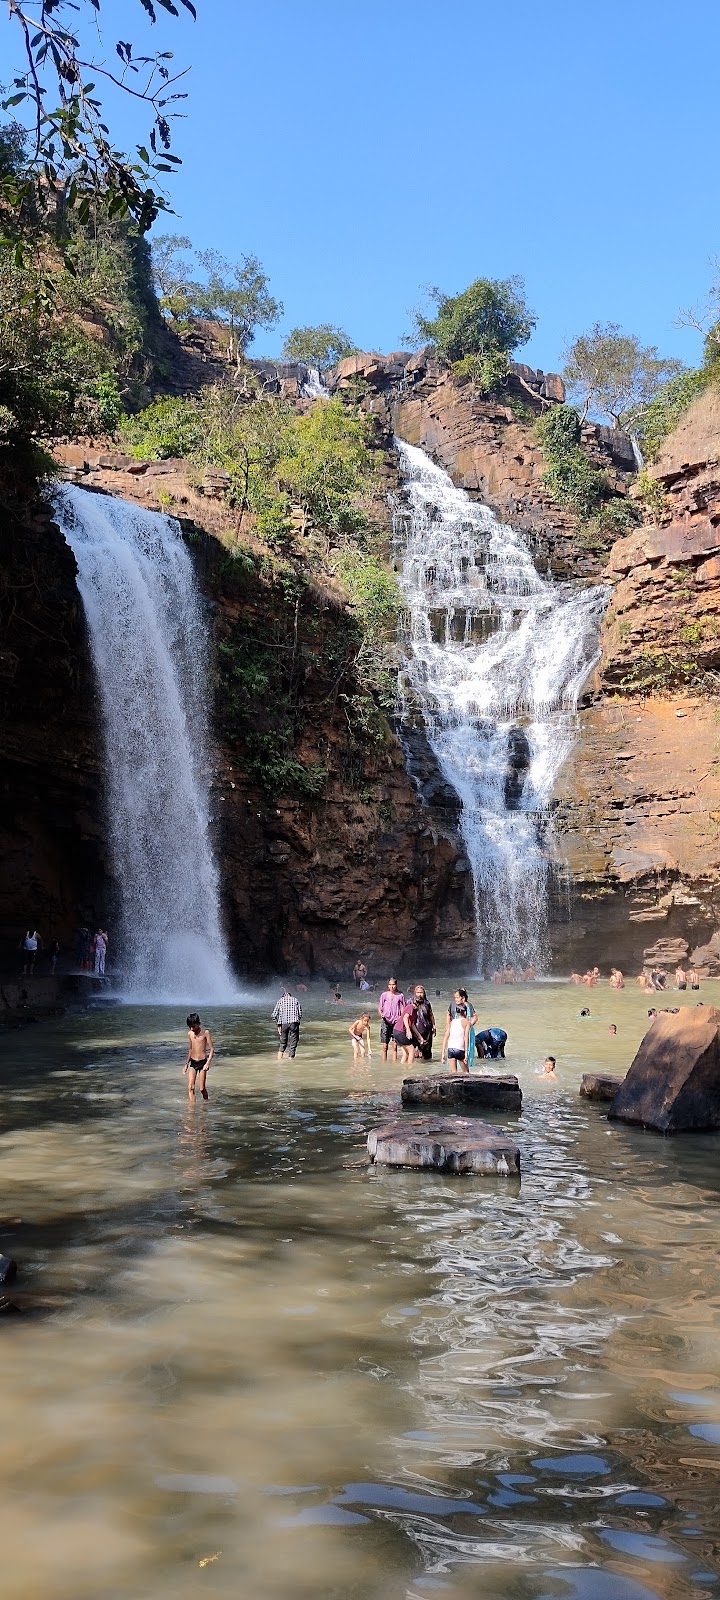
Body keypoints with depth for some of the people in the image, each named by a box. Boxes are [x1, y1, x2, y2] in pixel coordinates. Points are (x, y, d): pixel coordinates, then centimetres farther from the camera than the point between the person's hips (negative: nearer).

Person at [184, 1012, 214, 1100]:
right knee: (190, 1087, -8)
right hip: (193, 1063, 4)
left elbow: (212, 1049, -7)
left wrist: (208, 1063, -18)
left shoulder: (205, 1032, -7)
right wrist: (186, 1064, 20)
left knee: (201, 1088, -2)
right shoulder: (190, 1034, 6)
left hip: (202, 1062, -4)